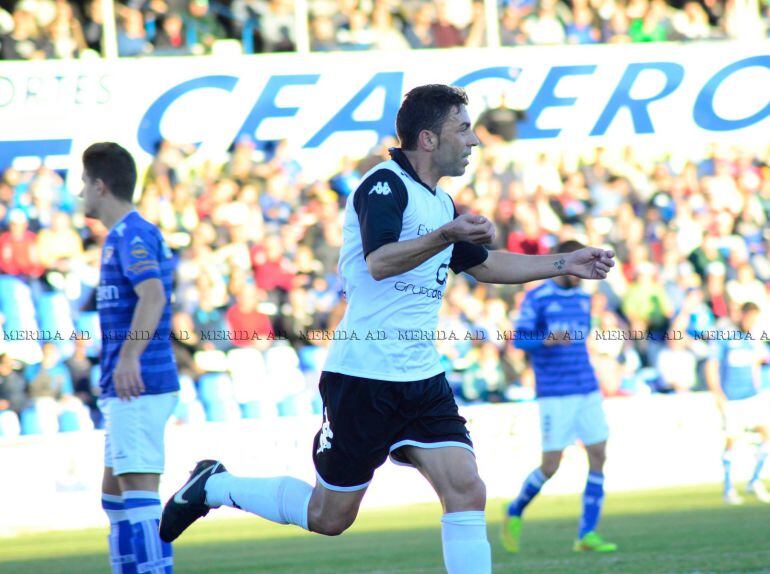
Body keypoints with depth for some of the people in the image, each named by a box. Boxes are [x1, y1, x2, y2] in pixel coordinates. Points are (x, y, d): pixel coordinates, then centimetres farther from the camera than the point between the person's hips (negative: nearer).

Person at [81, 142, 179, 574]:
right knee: (115, 494, 15)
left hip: (139, 387, -11)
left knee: (139, 491, -14)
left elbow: (153, 295, -26)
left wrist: (129, 356, -36)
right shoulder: (139, 232, 19)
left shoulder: (131, 234, -12)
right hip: (128, 391, 11)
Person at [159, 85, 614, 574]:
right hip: (364, 380, -8)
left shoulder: (442, 203, 14)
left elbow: (484, 264, 30)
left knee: (466, 491, -9)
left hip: (422, 380, 8)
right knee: (329, 517, 3)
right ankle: (216, 486, 24)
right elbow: (379, 262, -28)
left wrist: (566, 264, 27)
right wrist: (446, 236, -39)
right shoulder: (385, 185, -12)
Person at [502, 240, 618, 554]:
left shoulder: (583, 298, 13)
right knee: (551, 465, -6)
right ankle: (515, 512, 20)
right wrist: (548, 340, -26)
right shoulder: (537, 298, -6)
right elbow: (519, 339, -10)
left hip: (588, 391, 6)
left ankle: (587, 534, 0)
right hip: (555, 395, -6)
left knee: (598, 456, -3)